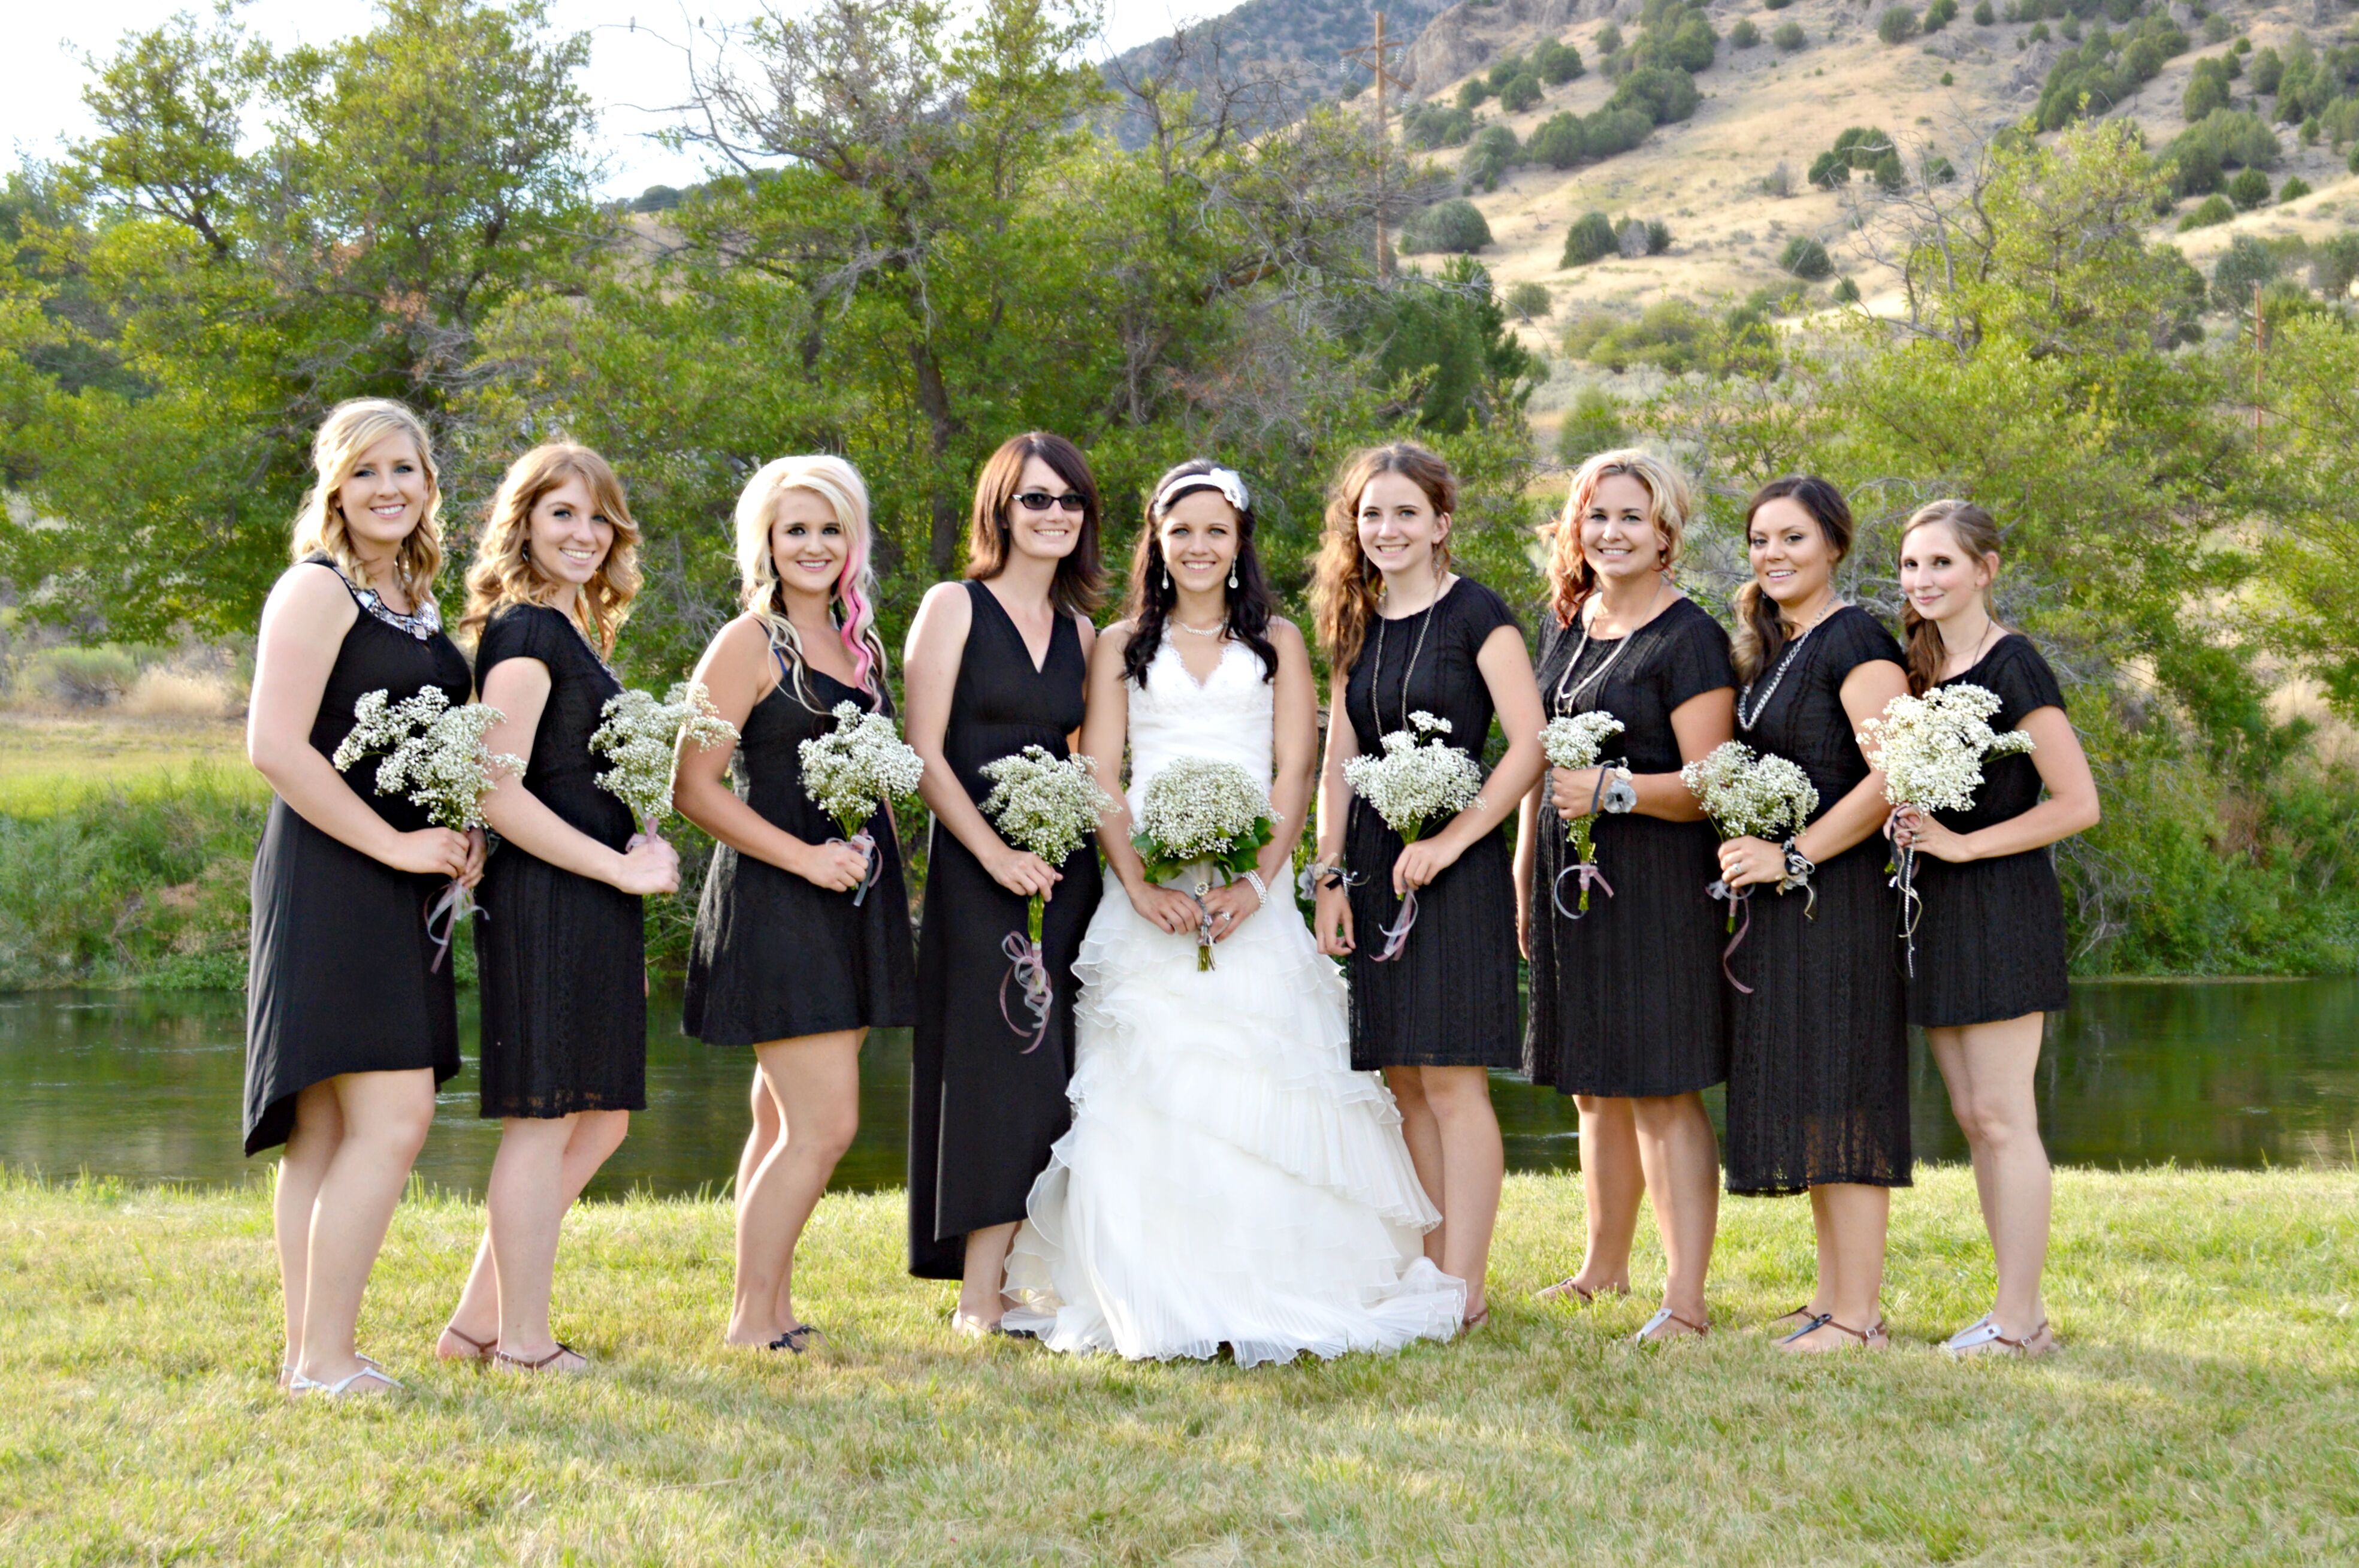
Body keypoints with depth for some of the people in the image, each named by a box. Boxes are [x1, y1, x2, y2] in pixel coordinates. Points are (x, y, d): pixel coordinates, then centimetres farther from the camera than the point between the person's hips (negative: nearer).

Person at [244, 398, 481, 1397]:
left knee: (328, 1128, 9)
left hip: (395, 890, 9)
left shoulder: (415, 603, 18)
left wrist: (460, 836, 9)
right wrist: (396, 843, -16)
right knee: (391, 1118, -14)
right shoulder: (317, 590, -8)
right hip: (329, 878, -9)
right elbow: (275, 748, -17)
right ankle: (323, 1360, -9)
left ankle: (308, 1351, 13)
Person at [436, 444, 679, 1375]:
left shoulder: (576, 633, 19)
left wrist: (638, 843, 7)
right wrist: (622, 867, -16)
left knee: (601, 1119, 13)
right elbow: (499, 793, -20)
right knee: (544, 1120, -3)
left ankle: (478, 1322, 19)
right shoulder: (526, 633, -11)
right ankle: (522, 1342, 7)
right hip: (547, 901, -10)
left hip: (592, 901, 10)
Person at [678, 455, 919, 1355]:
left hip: (856, 901, 7)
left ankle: (771, 1311, 15)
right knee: (825, 1124, -11)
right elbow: (695, 787, -11)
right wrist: (804, 858, -17)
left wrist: (885, 872, 14)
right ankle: (750, 1324, -2)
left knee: (786, 1123, 10)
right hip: (776, 901, -7)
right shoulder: (750, 644, -6)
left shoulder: (862, 647, 16)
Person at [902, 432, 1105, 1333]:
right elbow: (924, 754, -6)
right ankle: (980, 1296, -5)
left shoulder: (1079, 631, 16)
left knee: (1052, 1074, 3)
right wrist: (996, 853, -15)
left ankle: (1018, 1283, 9)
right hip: (977, 869, -5)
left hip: (1066, 870, 5)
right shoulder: (954, 608, 1)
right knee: (995, 1065, -8)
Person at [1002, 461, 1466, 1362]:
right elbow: (1099, 778, 5)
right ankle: (1147, 1305, -3)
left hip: (1250, 893, 0)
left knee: (1261, 1089, -7)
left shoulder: (1277, 642, 13)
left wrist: (1255, 883, -12)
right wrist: (1140, 885, -11)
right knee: (1140, 1093, -7)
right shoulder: (1122, 645, 13)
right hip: (1145, 894, 0)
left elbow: (1296, 772, 4)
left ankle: (1267, 1298, -2)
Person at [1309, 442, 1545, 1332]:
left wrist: (1452, 839, -15)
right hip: (1373, 867, 6)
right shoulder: (1355, 627, 13)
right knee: (1404, 1085, 8)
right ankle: (1431, 1274, 15)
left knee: (1451, 1083, -7)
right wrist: (1331, 877, 6)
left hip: (1454, 866, -6)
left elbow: (1530, 745, -11)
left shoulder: (1476, 616, -4)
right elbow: (1338, 762, 14)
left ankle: (1464, 1291, -4)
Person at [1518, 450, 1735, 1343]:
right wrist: (1524, 873, 20)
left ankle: (1685, 1300, -4)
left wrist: (1615, 790, -25)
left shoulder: (1688, 639, -8)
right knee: (1595, 1090, 15)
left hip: (1657, 881, -7)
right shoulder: (1564, 625, 15)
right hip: (1571, 881, 7)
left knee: (1662, 1091, -7)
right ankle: (1604, 1268, 27)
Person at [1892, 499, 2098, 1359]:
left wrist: (1961, 844, -15)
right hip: (1938, 907, 9)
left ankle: (2019, 1321, 1)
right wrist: (1904, 825, 2)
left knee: (2002, 1118, -5)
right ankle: (2020, 1307, 17)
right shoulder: (1924, 667, 13)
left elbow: (2078, 804, -16)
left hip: (2000, 904, -9)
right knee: (1973, 1118, 10)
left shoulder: (2012, 666, -11)